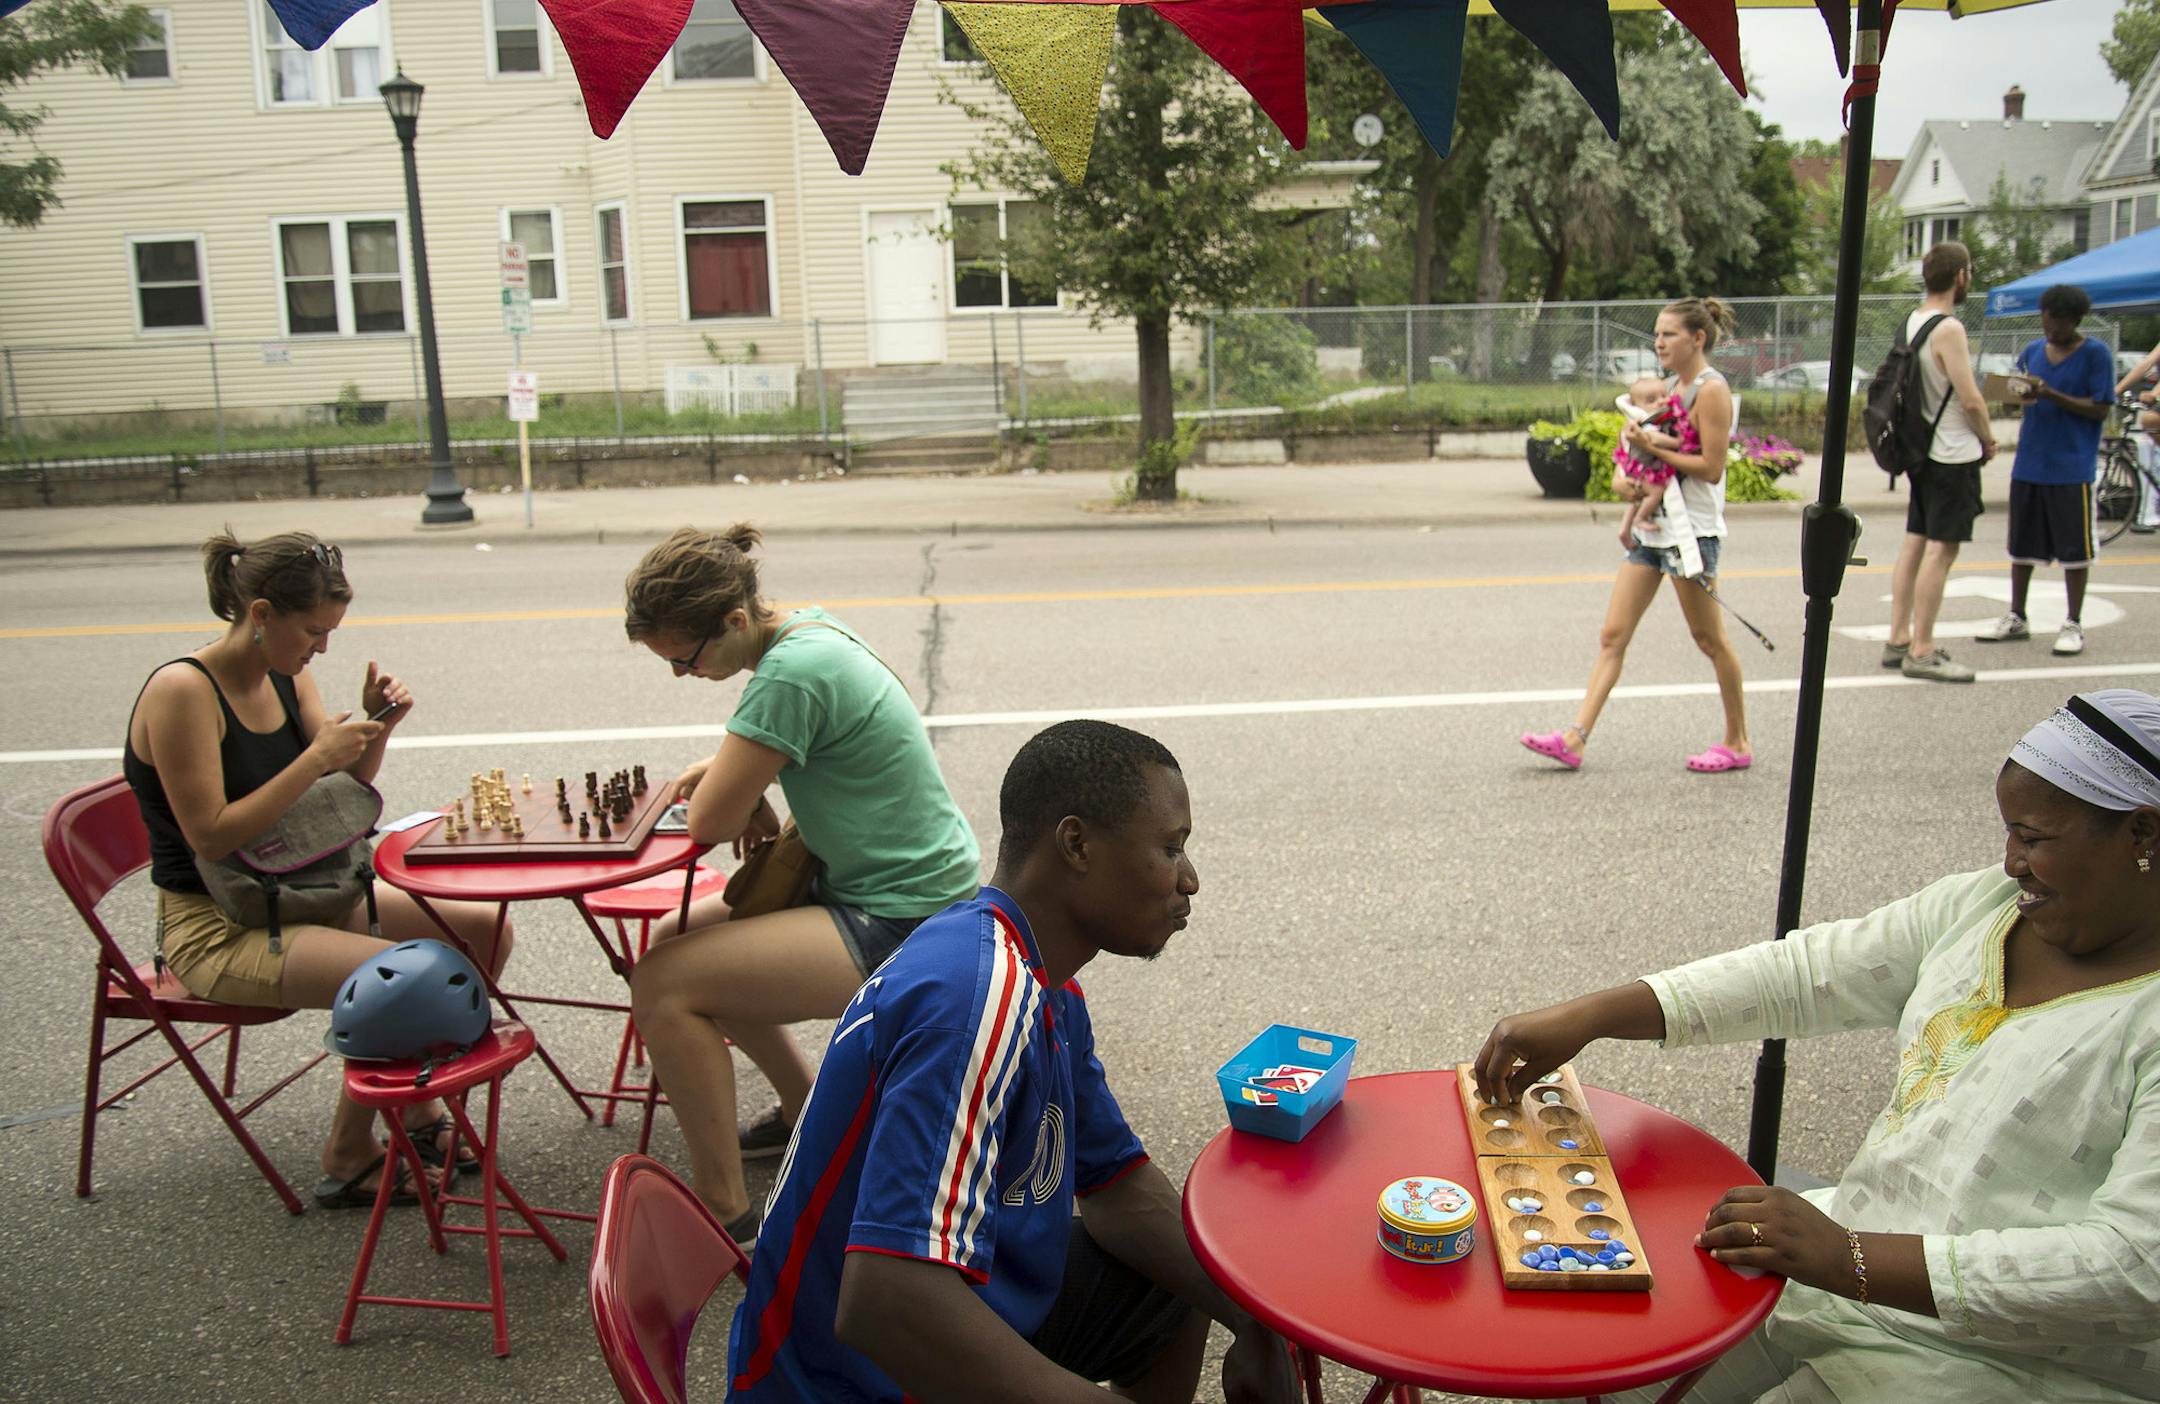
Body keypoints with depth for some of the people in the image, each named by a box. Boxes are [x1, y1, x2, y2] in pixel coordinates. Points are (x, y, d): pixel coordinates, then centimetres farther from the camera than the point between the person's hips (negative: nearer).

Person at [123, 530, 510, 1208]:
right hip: (214, 928, -8)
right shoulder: (182, 691, -19)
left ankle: (420, 1110, 16)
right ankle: (348, 1162, -4)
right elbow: (210, 837, -23)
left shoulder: (287, 675, 4)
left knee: (486, 929, -2)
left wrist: (376, 727, -11)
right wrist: (317, 758, -26)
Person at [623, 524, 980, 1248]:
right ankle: (808, 1111, 30)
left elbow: (711, 821, -23)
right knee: (674, 937, 18)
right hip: (916, 887, 10)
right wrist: (729, 768, 1)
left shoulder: (792, 673, -25)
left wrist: (736, 790, -1)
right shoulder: (807, 625, 4)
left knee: (663, 984, -14)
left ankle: (725, 1210, -2)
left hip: (903, 927, -10)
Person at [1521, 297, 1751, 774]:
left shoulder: (1711, 390, -11)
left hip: (1692, 529, -8)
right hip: (1652, 524, 8)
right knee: (1613, 636, 1)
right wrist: (1621, 477, 0)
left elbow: (1712, 467, -17)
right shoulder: (1671, 386, 14)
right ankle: (1575, 739, -1)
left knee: (1709, 639, 3)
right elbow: (1641, 437, 20)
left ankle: (1738, 743, 19)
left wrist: (1653, 448, -16)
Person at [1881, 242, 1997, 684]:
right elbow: (1971, 399, -19)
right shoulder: (1949, 329, -18)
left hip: (1921, 447, 9)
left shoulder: (1912, 322, 9)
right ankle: (1921, 652, -4)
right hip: (1953, 454, -9)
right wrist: (1988, 439, -1)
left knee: (1916, 542, 12)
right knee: (1941, 548, -6)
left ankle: (1899, 639, 17)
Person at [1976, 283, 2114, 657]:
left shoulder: (2096, 355, -4)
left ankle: (2073, 624, 9)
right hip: (2029, 462, 5)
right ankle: (2016, 618, 20)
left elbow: (2100, 409, -8)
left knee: (2074, 546, 1)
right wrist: (2019, 394, -9)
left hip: (2072, 467, -5)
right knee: (2021, 542, 10)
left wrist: (2049, 394, -17)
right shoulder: (2032, 352, 10)